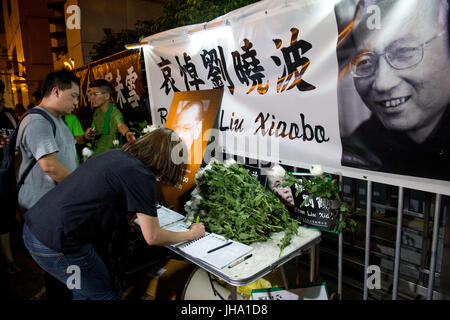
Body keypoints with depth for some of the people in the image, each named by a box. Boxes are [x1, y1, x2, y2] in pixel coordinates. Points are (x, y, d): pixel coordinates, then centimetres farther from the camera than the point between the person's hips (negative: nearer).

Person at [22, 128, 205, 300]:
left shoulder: (116, 154, 6)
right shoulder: (141, 176, -18)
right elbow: (153, 238, -11)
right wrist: (191, 234, 4)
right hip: (58, 246, -9)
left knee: (84, 291, 26)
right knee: (108, 295, 10)